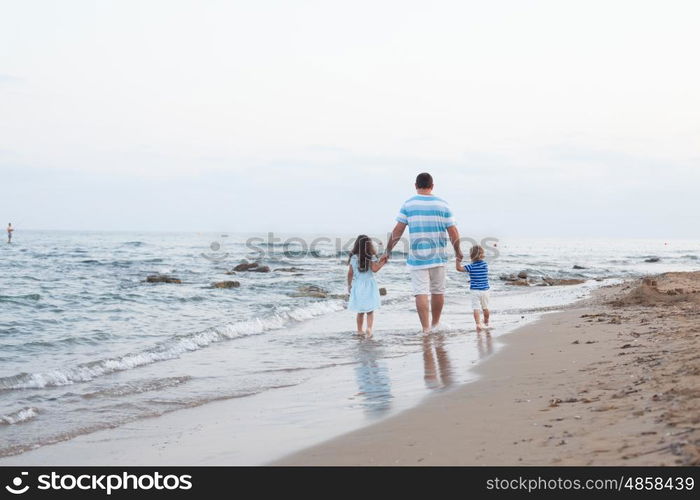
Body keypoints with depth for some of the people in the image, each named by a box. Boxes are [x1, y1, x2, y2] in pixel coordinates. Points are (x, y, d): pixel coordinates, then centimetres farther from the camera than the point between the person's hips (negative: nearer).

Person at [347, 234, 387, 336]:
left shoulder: (353, 257, 0)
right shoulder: (371, 257, -9)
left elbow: (350, 273, 2)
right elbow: (374, 269, -17)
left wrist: (349, 285, 13)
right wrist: (382, 263, -5)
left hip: (357, 285, 3)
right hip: (368, 285, -3)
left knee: (360, 311, 15)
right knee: (370, 311, 1)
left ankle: (360, 330, 21)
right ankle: (369, 328, -17)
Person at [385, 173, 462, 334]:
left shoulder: (408, 204, -1)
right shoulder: (442, 204, 2)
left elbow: (397, 231, -4)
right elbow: (453, 233, 1)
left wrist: (388, 250, 6)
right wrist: (457, 251, 15)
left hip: (417, 257, -2)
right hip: (438, 256, 2)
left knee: (421, 292, -2)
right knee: (438, 290, 14)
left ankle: (426, 328, -8)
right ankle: (435, 324, 27)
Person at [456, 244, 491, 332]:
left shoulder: (471, 267, -10)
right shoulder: (485, 264, 2)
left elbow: (459, 268, -11)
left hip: (474, 291, -4)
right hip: (485, 290, 4)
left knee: (476, 308, -10)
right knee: (485, 307, 20)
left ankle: (478, 324, -26)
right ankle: (486, 323, 36)